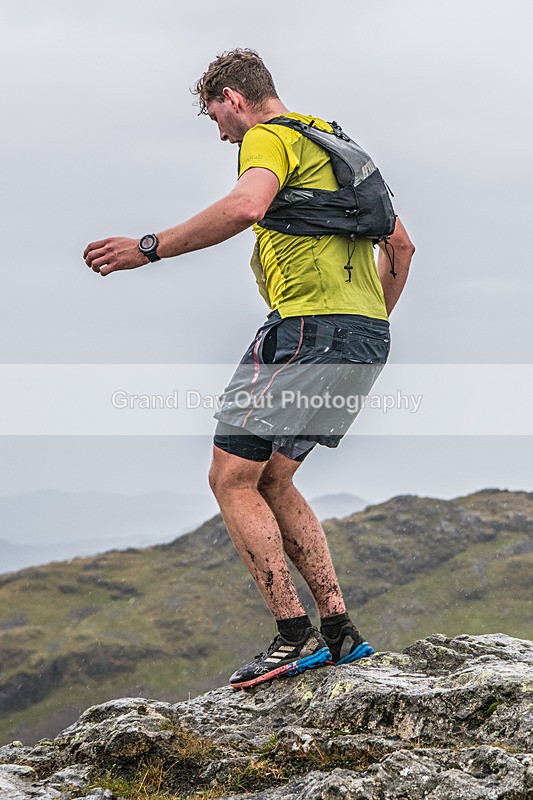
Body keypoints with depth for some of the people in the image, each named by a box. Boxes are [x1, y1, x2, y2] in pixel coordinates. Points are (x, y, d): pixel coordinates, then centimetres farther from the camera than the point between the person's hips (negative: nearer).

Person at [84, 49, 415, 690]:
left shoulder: (269, 137, -3)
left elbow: (246, 207, -26)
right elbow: (400, 243, 28)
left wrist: (150, 248, -21)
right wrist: (375, 320, 37)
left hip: (311, 325, -9)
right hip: (364, 335, 9)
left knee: (232, 479, -4)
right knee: (271, 482, 16)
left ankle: (295, 637, -10)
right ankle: (339, 630, 11)